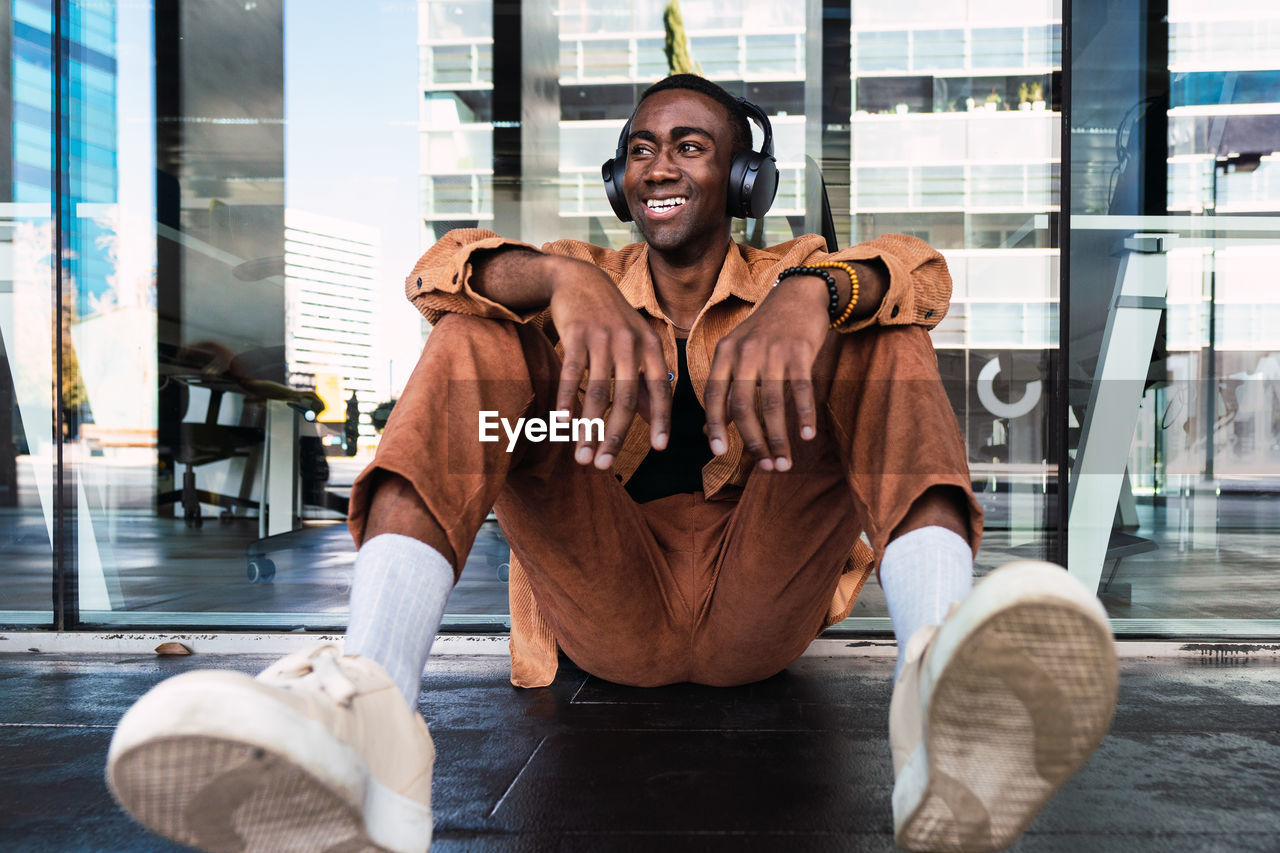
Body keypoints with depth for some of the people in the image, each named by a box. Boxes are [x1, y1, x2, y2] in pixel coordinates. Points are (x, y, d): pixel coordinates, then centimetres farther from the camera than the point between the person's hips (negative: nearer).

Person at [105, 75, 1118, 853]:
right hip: (609, 607, 1)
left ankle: (939, 676, -42)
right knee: (476, 337, -14)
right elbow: (440, 269, -7)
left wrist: (806, 298, -32)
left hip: (759, 604, 0)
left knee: (878, 335, -13)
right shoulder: (587, 287, 15)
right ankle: (366, 708, -39)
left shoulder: (790, 278, 15)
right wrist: (570, 283, -29)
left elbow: (918, 274, -9)